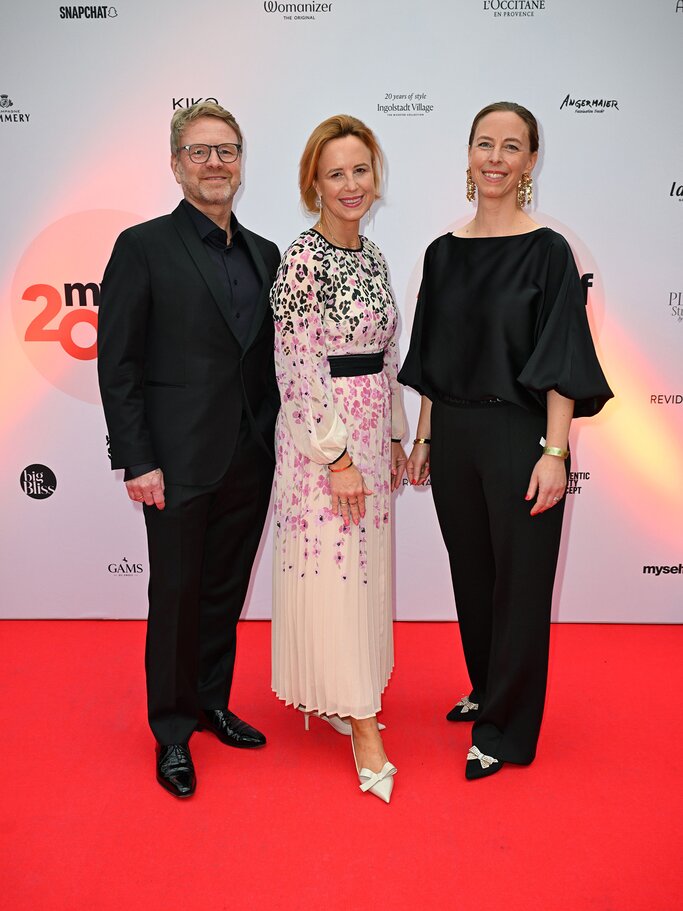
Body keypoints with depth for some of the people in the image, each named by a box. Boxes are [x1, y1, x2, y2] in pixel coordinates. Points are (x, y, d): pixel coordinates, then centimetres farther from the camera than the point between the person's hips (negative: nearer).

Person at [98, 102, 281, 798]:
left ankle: (212, 704, 35)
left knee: (226, 593, 16)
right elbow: (117, 363, -9)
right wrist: (136, 461, -13)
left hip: (250, 462, 5)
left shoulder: (263, 254, 11)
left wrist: (275, 443, 8)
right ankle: (172, 729, 25)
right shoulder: (143, 246, -6)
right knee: (176, 598, 7)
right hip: (180, 464, -5)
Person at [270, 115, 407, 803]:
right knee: (333, 573, 0)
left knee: (364, 567, 15)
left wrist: (393, 437, 14)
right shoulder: (303, 258, -14)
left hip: (371, 431, 8)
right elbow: (298, 372, -18)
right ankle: (362, 725, 11)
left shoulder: (371, 253, 10)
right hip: (322, 436, -8)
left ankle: (337, 694, 33)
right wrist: (339, 457, -18)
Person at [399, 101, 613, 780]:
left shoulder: (546, 251, -7)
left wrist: (554, 452, -16)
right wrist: (425, 438, 9)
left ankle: (505, 729, 20)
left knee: (519, 580, 5)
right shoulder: (445, 253, 7)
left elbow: (561, 362, -11)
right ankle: (486, 688, 39)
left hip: (519, 435, -5)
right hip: (453, 435, 5)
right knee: (471, 571, 17)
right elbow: (432, 357, 11)